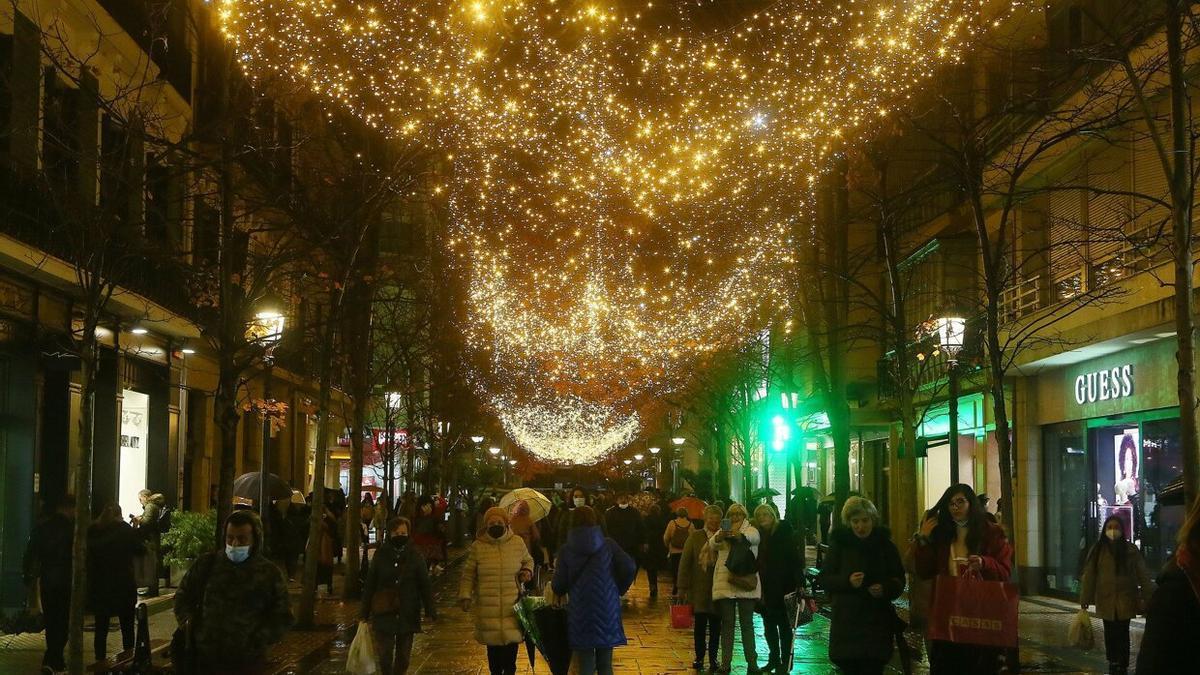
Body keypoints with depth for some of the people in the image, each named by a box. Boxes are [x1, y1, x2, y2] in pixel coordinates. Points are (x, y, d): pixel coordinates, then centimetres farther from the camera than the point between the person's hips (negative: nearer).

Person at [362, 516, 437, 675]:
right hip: (384, 613, -1)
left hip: (408, 613, 1)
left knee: (404, 655, 8)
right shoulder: (381, 555, 0)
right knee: (385, 654, -5)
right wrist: (365, 612, 4)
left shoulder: (414, 557, 0)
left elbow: (425, 585, 2)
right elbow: (369, 584, 4)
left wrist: (431, 610, -6)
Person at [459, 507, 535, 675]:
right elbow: (468, 574, 7)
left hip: (512, 605, 0)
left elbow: (528, 561, 21)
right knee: (493, 643, 5)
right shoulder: (478, 546, 0)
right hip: (488, 607, 0)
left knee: (512, 641, -3)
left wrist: (527, 571, 0)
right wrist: (465, 595, -3)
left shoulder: (518, 543, 3)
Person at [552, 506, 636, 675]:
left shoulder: (566, 550, -1)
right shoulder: (608, 545, 2)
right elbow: (630, 567, -8)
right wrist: (618, 589, 7)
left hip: (580, 612, -1)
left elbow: (558, 586, -2)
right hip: (607, 610, 1)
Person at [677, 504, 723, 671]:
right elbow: (685, 563, -1)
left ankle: (713, 657, 19)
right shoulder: (695, 537, 0)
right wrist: (682, 588, -5)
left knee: (715, 625, 7)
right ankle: (699, 657, 19)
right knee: (699, 624, 6)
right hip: (699, 589, 0)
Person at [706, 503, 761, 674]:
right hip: (725, 582, 2)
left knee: (747, 623, 2)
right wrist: (719, 538, -36)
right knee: (727, 623, 4)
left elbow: (754, 537, -21)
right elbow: (712, 544, -11)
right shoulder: (722, 532, 11)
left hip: (746, 582, -2)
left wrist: (740, 535, -44)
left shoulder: (750, 530, 5)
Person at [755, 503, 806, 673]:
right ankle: (774, 659, 22)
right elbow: (757, 563, 11)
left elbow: (796, 558, -13)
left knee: (784, 625, 3)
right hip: (766, 588, 6)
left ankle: (785, 660, 9)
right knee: (769, 625, 12)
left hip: (783, 587, -6)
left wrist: (799, 582, -22)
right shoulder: (759, 536, 8)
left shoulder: (785, 532, -8)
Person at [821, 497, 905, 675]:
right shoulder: (839, 544, 2)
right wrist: (847, 581, -18)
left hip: (877, 622, 0)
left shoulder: (885, 545, 5)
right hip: (846, 622, 0)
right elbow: (824, 579, 1)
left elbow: (899, 580, 8)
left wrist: (885, 588, -14)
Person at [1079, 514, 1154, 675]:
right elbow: (1089, 575, 0)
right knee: (1110, 634, 9)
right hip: (1105, 600, 1)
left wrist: (1149, 596, -8)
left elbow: (1142, 575, -2)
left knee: (1123, 634, 0)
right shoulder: (1097, 550, 1)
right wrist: (1085, 598, -3)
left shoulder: (1131, 550, -1)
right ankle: (1113, 662, 23)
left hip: (1125, 600, -1)